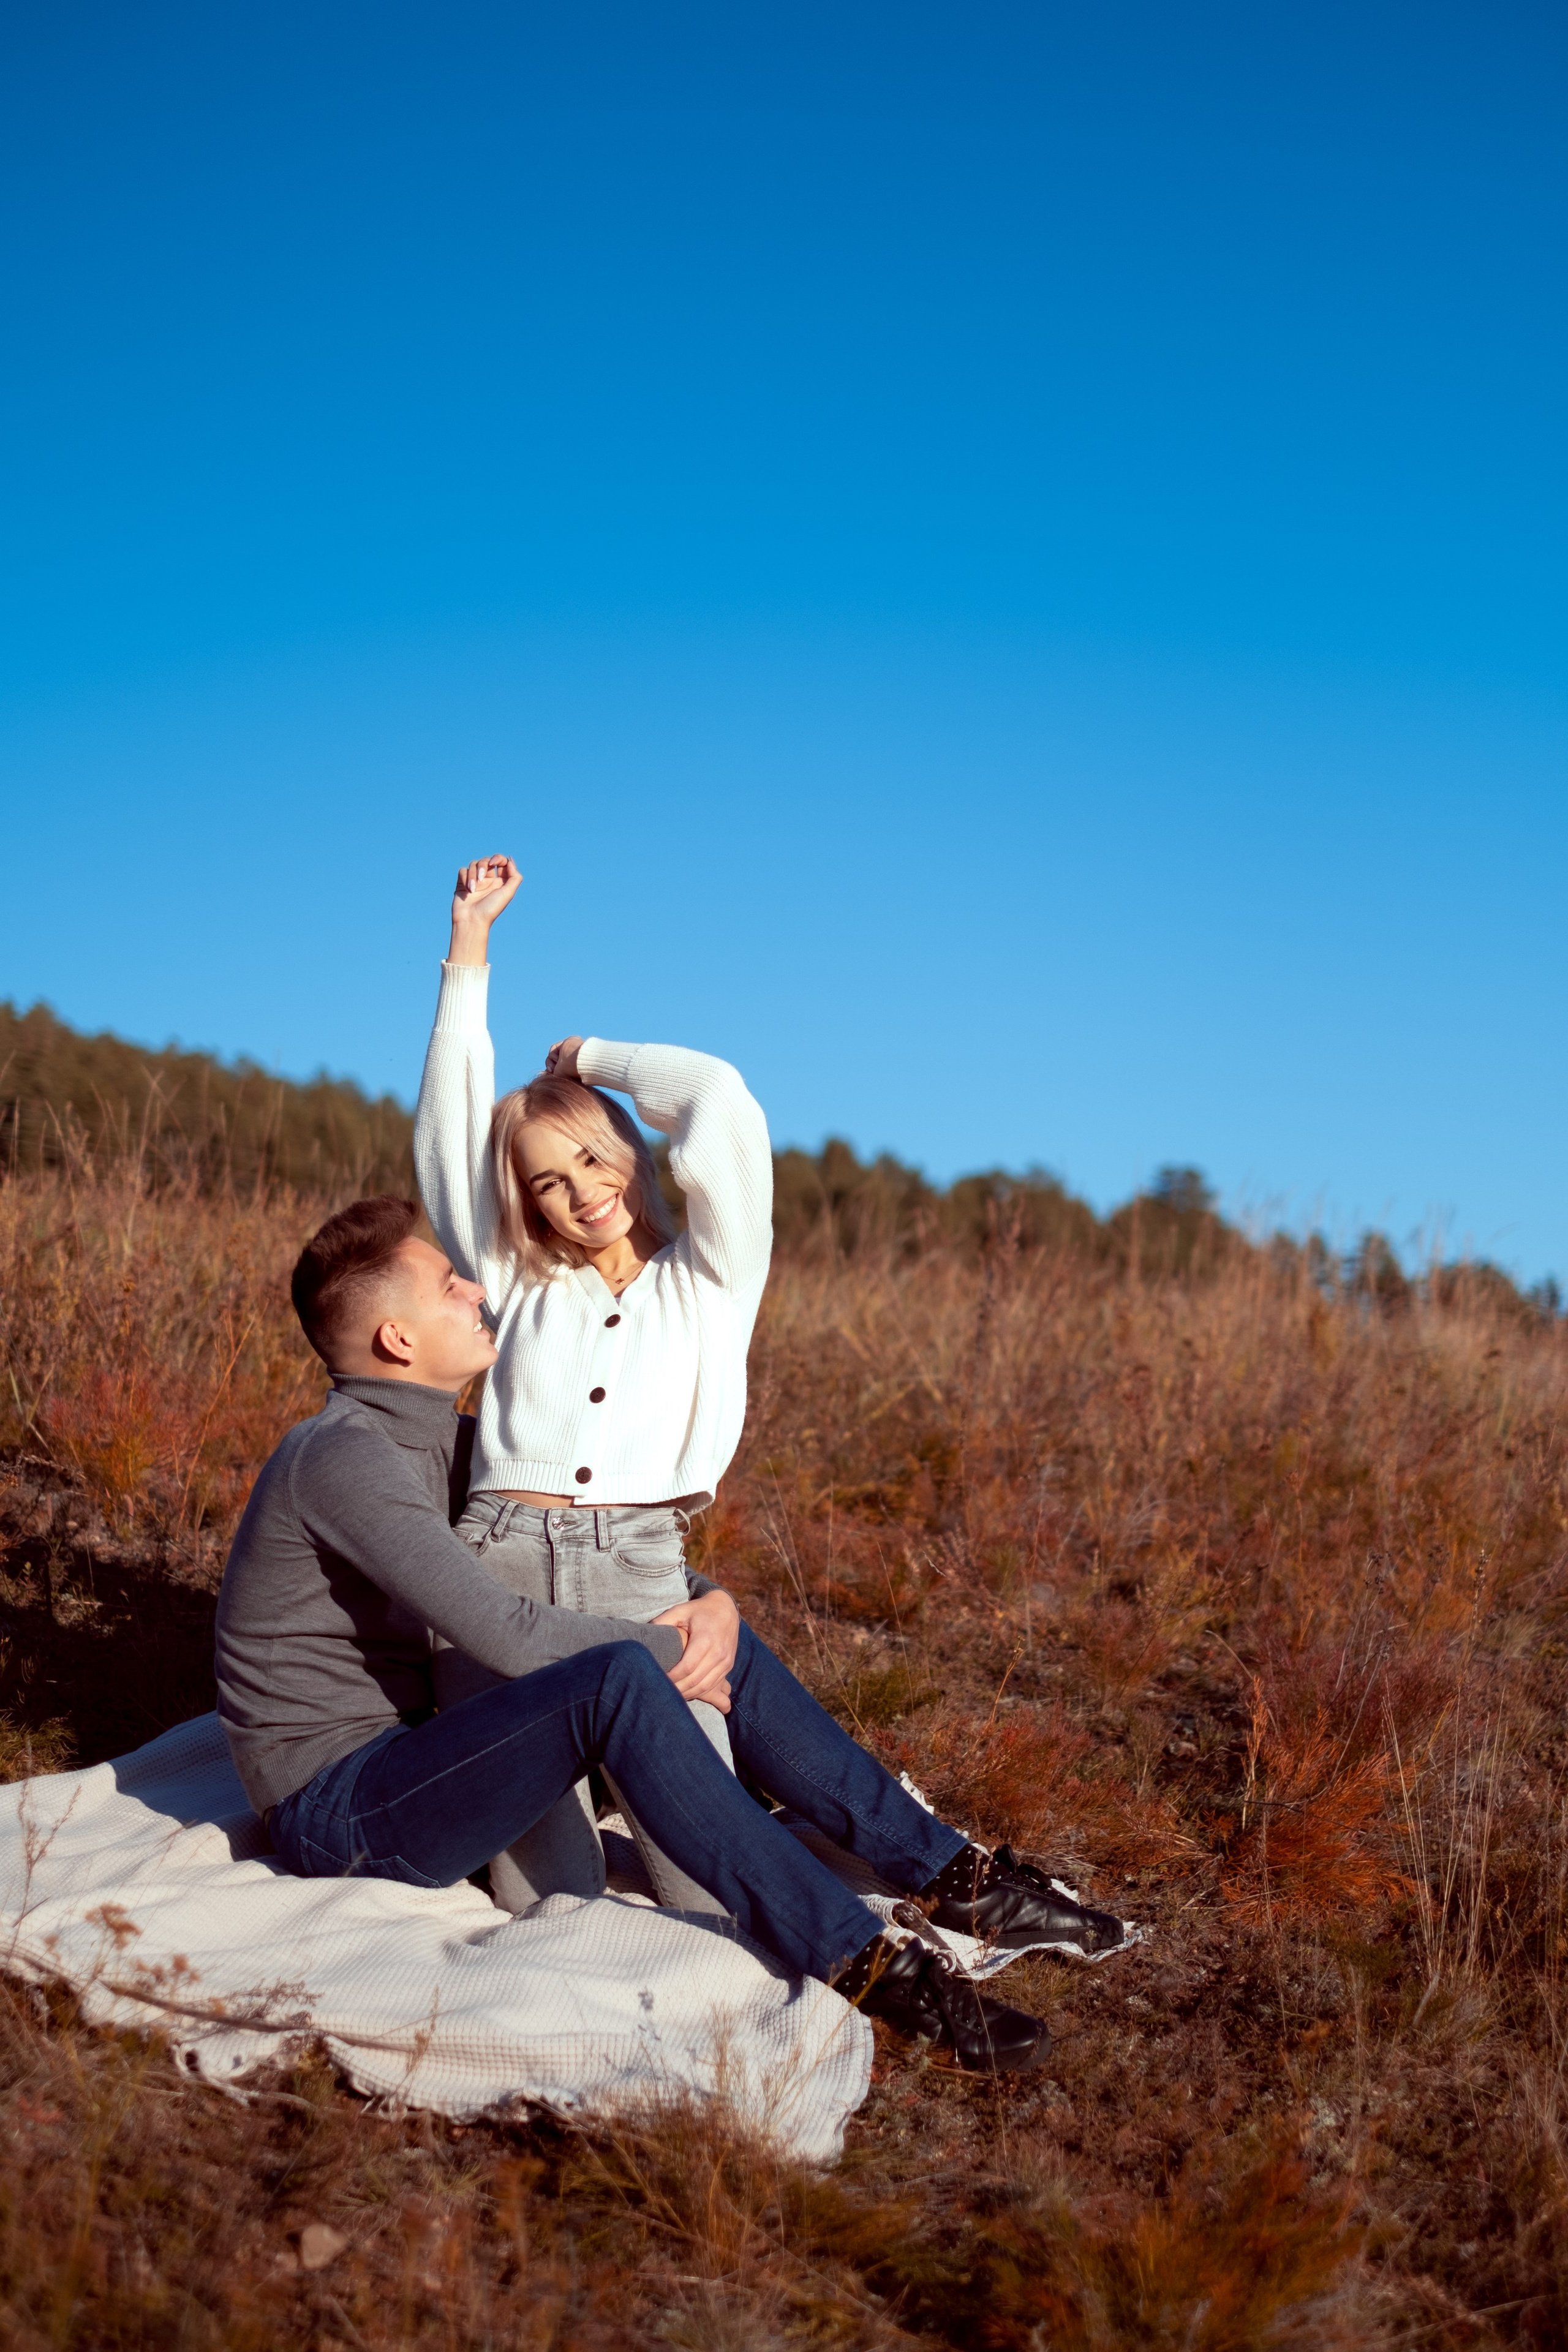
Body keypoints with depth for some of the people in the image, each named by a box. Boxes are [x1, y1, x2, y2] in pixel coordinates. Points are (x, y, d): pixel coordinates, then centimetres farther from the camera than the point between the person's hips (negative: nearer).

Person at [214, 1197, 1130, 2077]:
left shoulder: (440, 1440, 11)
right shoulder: (344, 1455, -20)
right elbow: (507, 1632, -27)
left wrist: (710, 1603, -7)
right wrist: (671, 1652, -13)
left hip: (416, 1758, 10)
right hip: (338, 1813, -10)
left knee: (708, 1640, 2)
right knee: (617, 1678, -32)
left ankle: (949, 1873, 1)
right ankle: (861, 1960, -33)